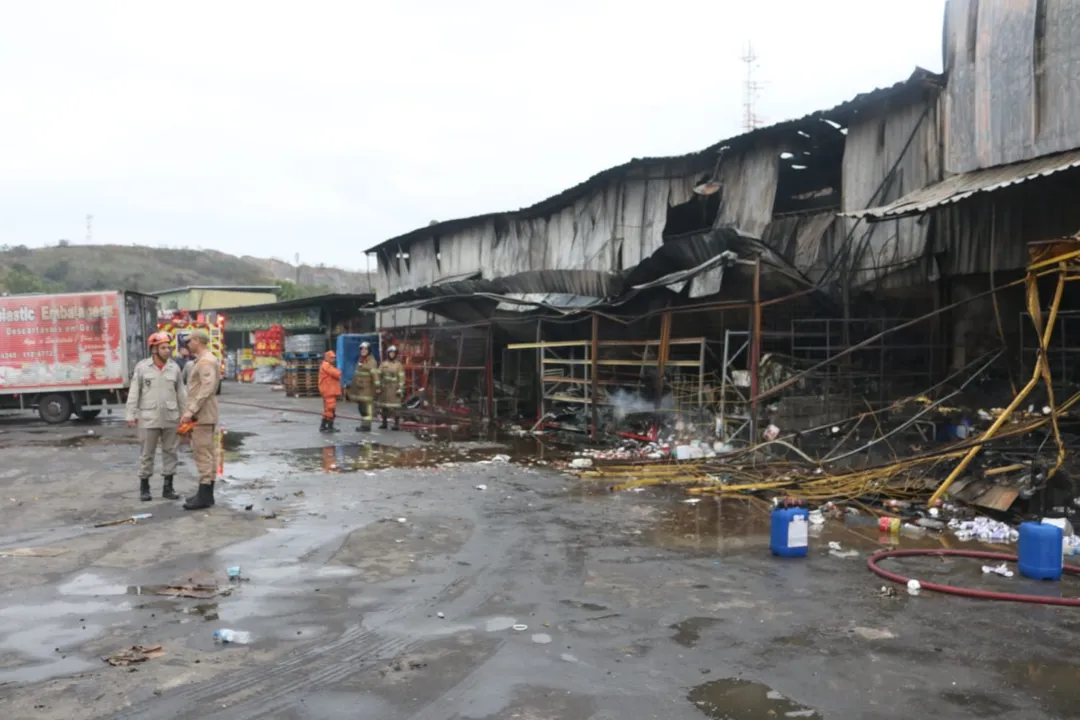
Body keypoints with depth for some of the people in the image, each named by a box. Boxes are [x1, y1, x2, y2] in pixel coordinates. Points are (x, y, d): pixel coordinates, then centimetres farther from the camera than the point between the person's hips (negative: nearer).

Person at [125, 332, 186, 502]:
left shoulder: (174, 368, 4)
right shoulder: (142, 367, -2)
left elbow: (181, 393, 7)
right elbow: (134, 392, -1)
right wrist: (131, 415, -4)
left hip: (171, 418, 2)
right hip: (149, 418, -2)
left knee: (170, 452, 7)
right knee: (147, 453, 5)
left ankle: (168, 487, 16)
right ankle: (144, 487, 16)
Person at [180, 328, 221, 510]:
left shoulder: (205, 361, -15)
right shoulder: (202, 360, 18)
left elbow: (208, 388, -25)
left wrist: (191, 410, -25)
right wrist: (191, 411, 18)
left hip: (202, 415, -11)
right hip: (204, 415, 11)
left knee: (203, 454, -9)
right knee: (208, 453, 12)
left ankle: (204, 496, -7)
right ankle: (207, 494, 17)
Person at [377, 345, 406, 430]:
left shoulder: (399, 365, -3)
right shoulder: (383, 364, 6)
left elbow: (401, 378, -6)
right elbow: (379, 376, 6)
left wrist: (400, 389, -13)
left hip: (394, 389, -4)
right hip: (384, 388, 4)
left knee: (395, 407, -7)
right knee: (383, 406, 6)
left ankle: (397, 424, -3)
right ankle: (384, 423, 15)